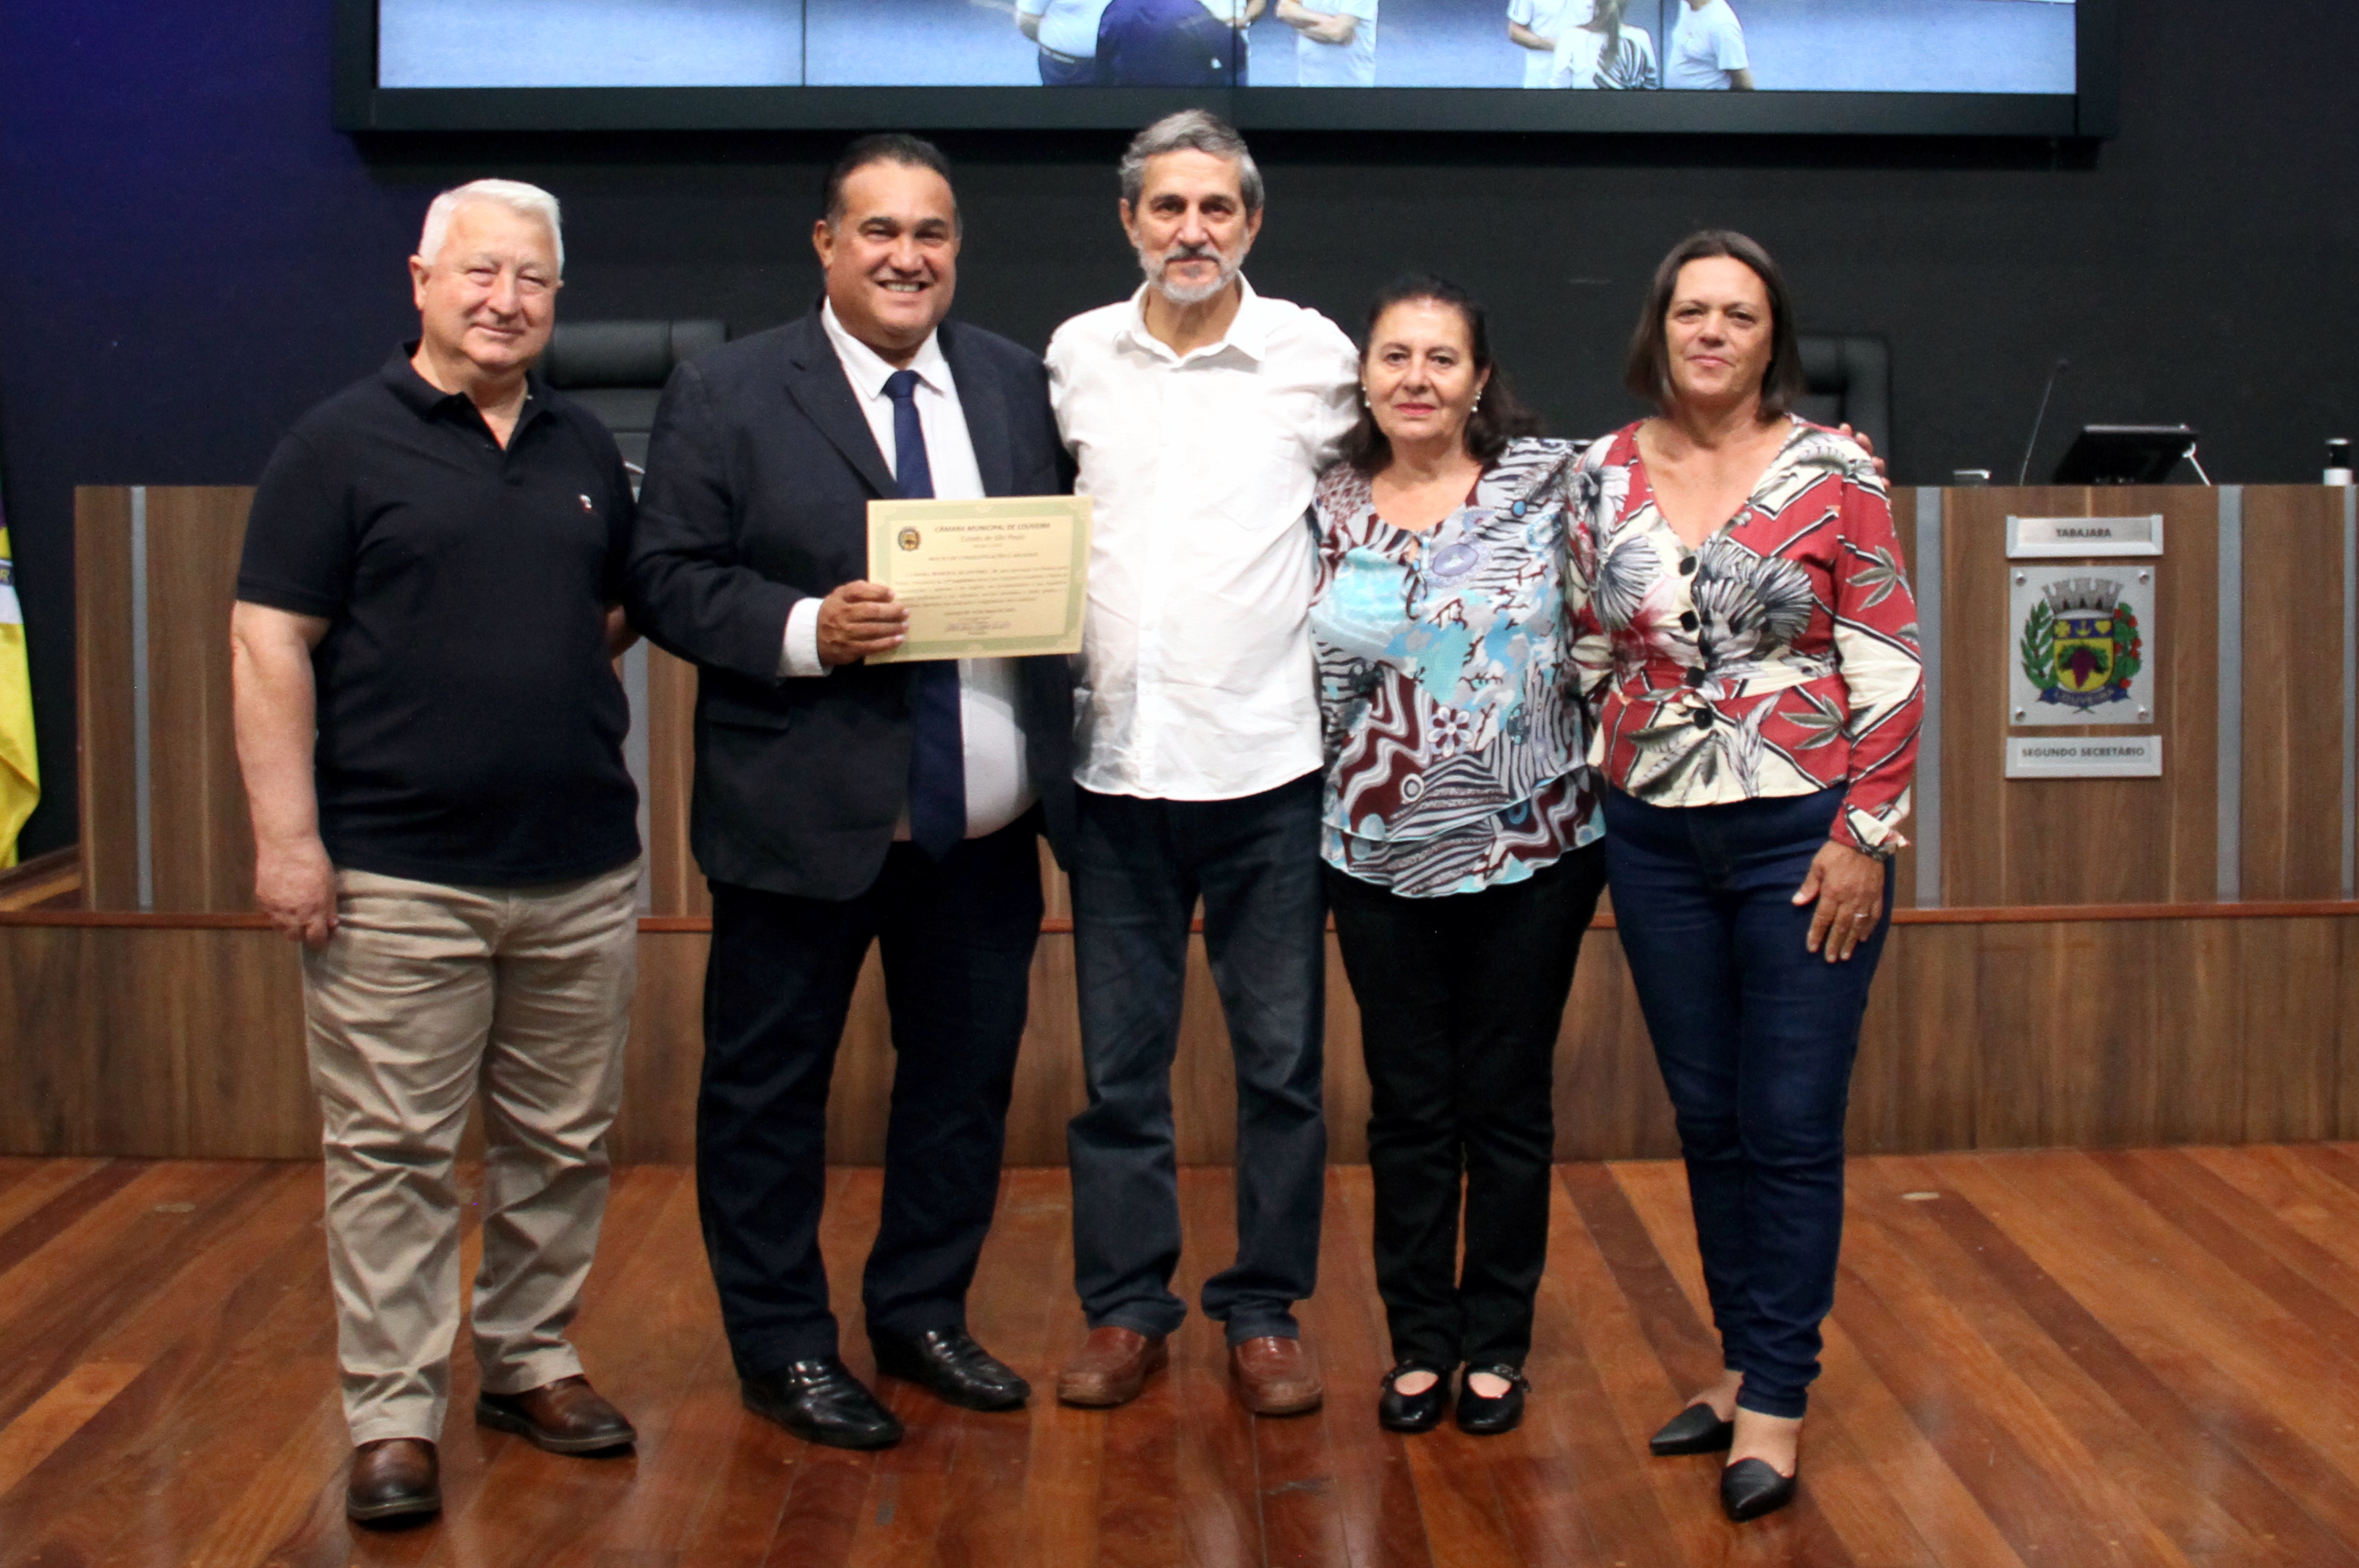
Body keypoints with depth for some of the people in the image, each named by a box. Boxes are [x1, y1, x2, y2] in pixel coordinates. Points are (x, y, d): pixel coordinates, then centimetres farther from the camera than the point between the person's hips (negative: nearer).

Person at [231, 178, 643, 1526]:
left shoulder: (586, 449, 13)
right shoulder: (343, 443, -2)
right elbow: (270, 644, -6)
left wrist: (562, 686, 6)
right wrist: (288, 834, -13)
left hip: (583, 870, 5)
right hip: (398, 877, -5)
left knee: (563, 1145, 12)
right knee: (394, 1155, 1)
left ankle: (532, 1362, 27)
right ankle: (395, 1416, 10)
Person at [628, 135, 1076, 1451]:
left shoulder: (1017, 383, 9)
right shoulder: (727, 395, -3)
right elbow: (670, 582, -7)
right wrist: (807, 630, -22)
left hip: (983, 823, 4)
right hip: (805, 816, -4)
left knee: (968, 1076, 15)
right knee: (770, 1091, 6)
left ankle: (922, 1314, 34)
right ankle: (784, 1344, 24)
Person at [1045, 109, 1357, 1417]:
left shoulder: (1314, 355, -1)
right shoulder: (1076, 356, 5)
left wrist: (1327, 628, 6)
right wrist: (1057, 656, 11)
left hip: (1265, 762, -1)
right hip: (1117, 761, 2)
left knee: (1280, 1058, 6)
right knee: (1118, 1062, 9)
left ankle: (1265, 1313, 20)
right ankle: (1125, 1309, 22)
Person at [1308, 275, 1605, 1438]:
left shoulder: (1548, 480, -3)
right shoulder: (1330, 513, 3)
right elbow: (1314, 679, 12)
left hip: (1533, 847, -1)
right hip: (1380, 858, 2)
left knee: (1509, 1102, 8)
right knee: (1408, 1108, 9)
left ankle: (1498, 1340, 23)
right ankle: (1419, 1340, 24)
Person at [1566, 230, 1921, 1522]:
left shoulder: (1832, 470, -5)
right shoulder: (1605, 474, 5)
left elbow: (1888, 665, -6)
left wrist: (1866, 835, -9)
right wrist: (1591, 803, 9)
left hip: (1802, 834, -3)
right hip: (1654, 841, 4)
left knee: (1791, 1129, 1)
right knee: (1706, 1119, 13)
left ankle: (1775, 1400, 13)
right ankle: (1740, 1358, 28)